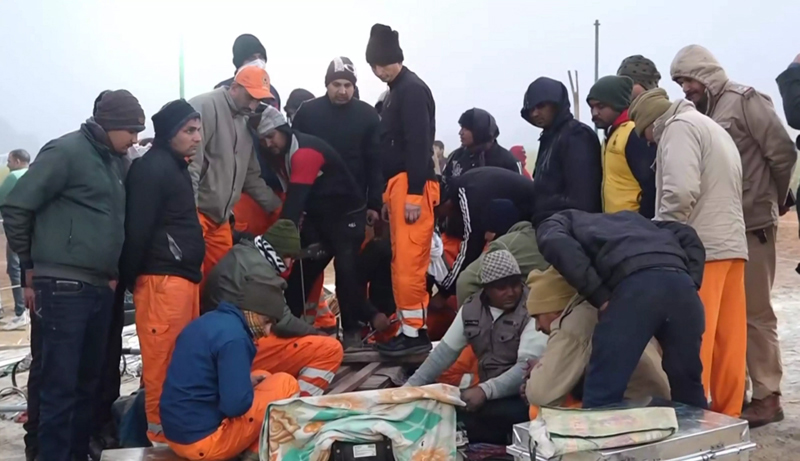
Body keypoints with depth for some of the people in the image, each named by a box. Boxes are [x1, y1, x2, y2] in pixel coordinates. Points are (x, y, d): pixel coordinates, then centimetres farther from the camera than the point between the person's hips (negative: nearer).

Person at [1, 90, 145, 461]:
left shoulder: (113, 161, 16)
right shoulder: (66, 151, -8)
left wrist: (113, 272, 12)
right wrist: (30, 266, -1)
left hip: (100, 288, 8)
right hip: (64, 287, -8)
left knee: (89, 379, 14)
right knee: (61, 383, -3)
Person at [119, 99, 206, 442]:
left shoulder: (176, 167, 20)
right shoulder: (152, 168, -10)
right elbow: (137, 228, -16)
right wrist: (131, 278, -13)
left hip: (183, 278, 10)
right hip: (163, 280, -10)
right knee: (163, 362, -5)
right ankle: (162, 434, 2)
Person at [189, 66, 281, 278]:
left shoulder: (245, 122, 15)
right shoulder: (205, 107, -12)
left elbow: (251, 175, 22)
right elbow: (189, 163, -19)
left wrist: (279, 207, 18)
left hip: (220, 217, 9)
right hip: (195, 212, -9)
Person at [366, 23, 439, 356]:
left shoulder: (412, 90, -9)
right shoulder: (395, 93, 21)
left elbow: (419, 144, -18)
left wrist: (414, 193, -22)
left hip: (411, 186, -10)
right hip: (398, 186, 10)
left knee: (409, 262, -9)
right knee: (401, 262, 10)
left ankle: (415, 332, -4)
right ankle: (407, 329, 16)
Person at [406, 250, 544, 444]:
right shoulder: (471, 308, 5)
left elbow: (527, 366, -21)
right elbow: (445, 350, 10)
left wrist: (485, 390, -33)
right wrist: (410, 386, 4)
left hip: (521, 396, -6)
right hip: (485, 394, 6)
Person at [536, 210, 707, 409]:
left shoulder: (554, 224, 28)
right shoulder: (628, 217, 43)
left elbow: (556, 244, 1)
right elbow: (687, 235, 29)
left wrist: (600, 297, 1)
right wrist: (691, 283, 19)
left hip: (636, 283, -5)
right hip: (681, 282, 6)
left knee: (601, 394, 2)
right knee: (688, 388, 19)